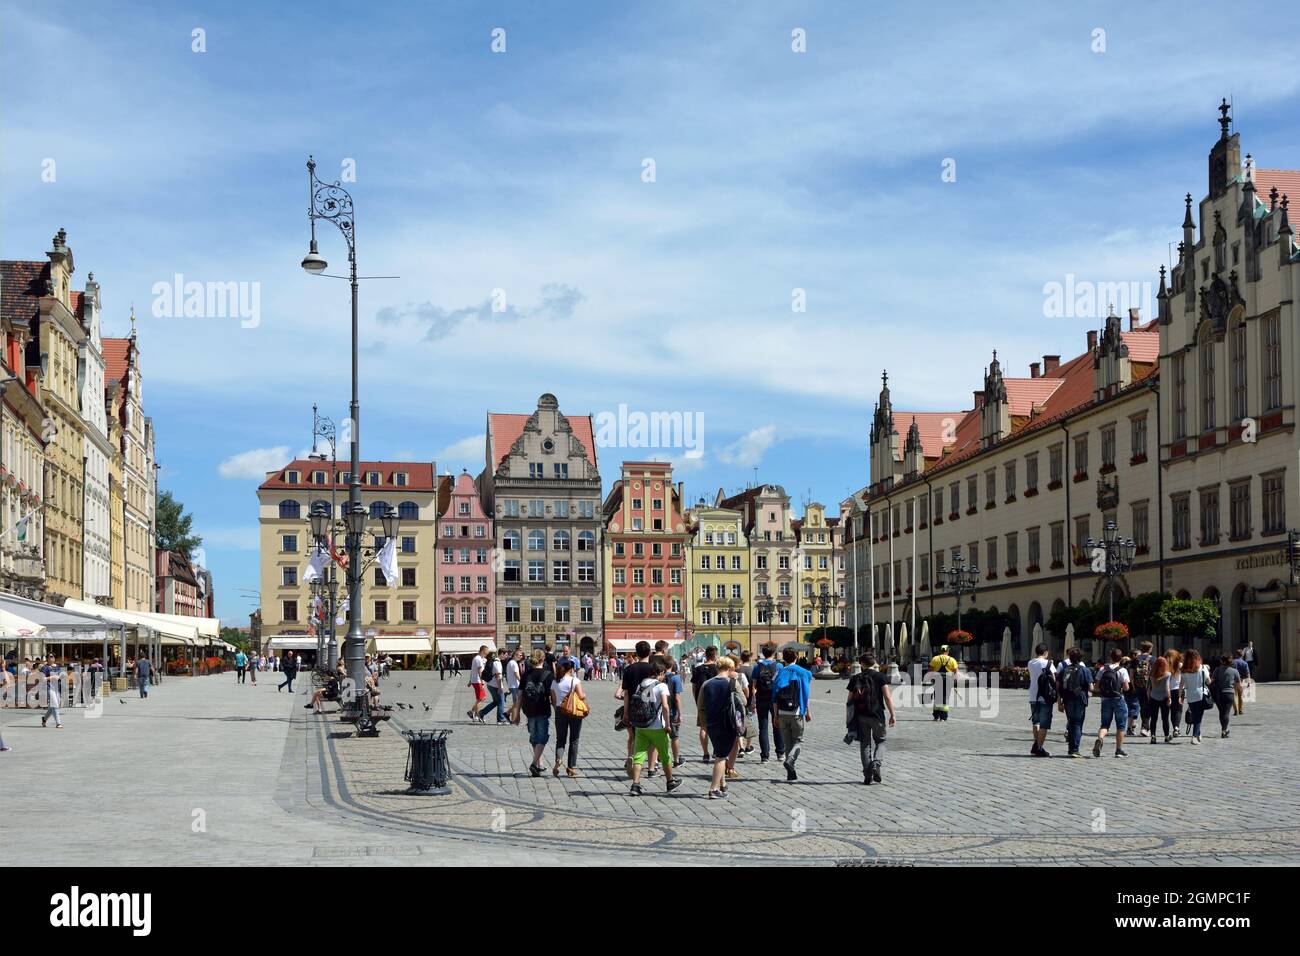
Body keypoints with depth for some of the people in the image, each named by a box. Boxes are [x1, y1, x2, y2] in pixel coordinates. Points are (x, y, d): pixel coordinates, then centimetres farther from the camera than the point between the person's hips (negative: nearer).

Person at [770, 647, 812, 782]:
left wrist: (776, 715, 6)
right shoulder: (803, 673, -1)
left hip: (782, 713, 2)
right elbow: (807, 694, -2)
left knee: (787, 742, 9)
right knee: (798, 740, 9)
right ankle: (789, 760, -19)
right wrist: (808, 712, 6)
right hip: (797, 713, -2)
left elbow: (775, 696, 1)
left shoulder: (780, 673, 2)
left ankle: (791, 774, 7)